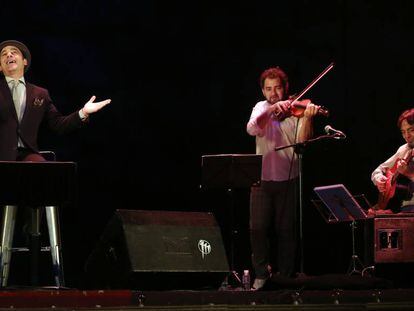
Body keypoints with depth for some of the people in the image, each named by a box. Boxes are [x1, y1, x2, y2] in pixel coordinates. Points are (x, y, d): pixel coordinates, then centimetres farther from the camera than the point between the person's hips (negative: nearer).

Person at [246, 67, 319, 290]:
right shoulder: (261, 108, 6)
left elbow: (302, 143, -15)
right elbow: (252, 129, -16)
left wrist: (307, 118, -30)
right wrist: (272, 109, -30)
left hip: (288, 181, -2)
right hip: (262, 179, 2)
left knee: (286, 230, 0)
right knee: (258, 228, -6)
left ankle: (285, 276, 12)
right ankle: (262, 273, 8)